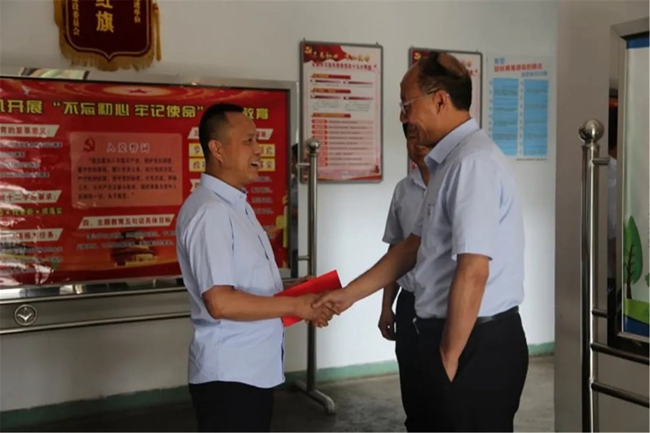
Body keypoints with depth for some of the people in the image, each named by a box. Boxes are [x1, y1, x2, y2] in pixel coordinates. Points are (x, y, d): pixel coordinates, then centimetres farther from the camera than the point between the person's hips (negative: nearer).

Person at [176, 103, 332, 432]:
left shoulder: (235, 205, 13)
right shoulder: (209, 211, -20)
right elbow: (221, 302, -27)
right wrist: (294, 306, -18)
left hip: (253, 369, 10)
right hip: (229, 375, -10)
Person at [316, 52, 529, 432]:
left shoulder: (474, 162, -20)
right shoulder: (451, 162, 13)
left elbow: (473, 272, -24)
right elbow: (413, 247, 18)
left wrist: (450, 357, -16)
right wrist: (350, 294, 18)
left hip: (477, 343, -10)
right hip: (461, 336, 10)